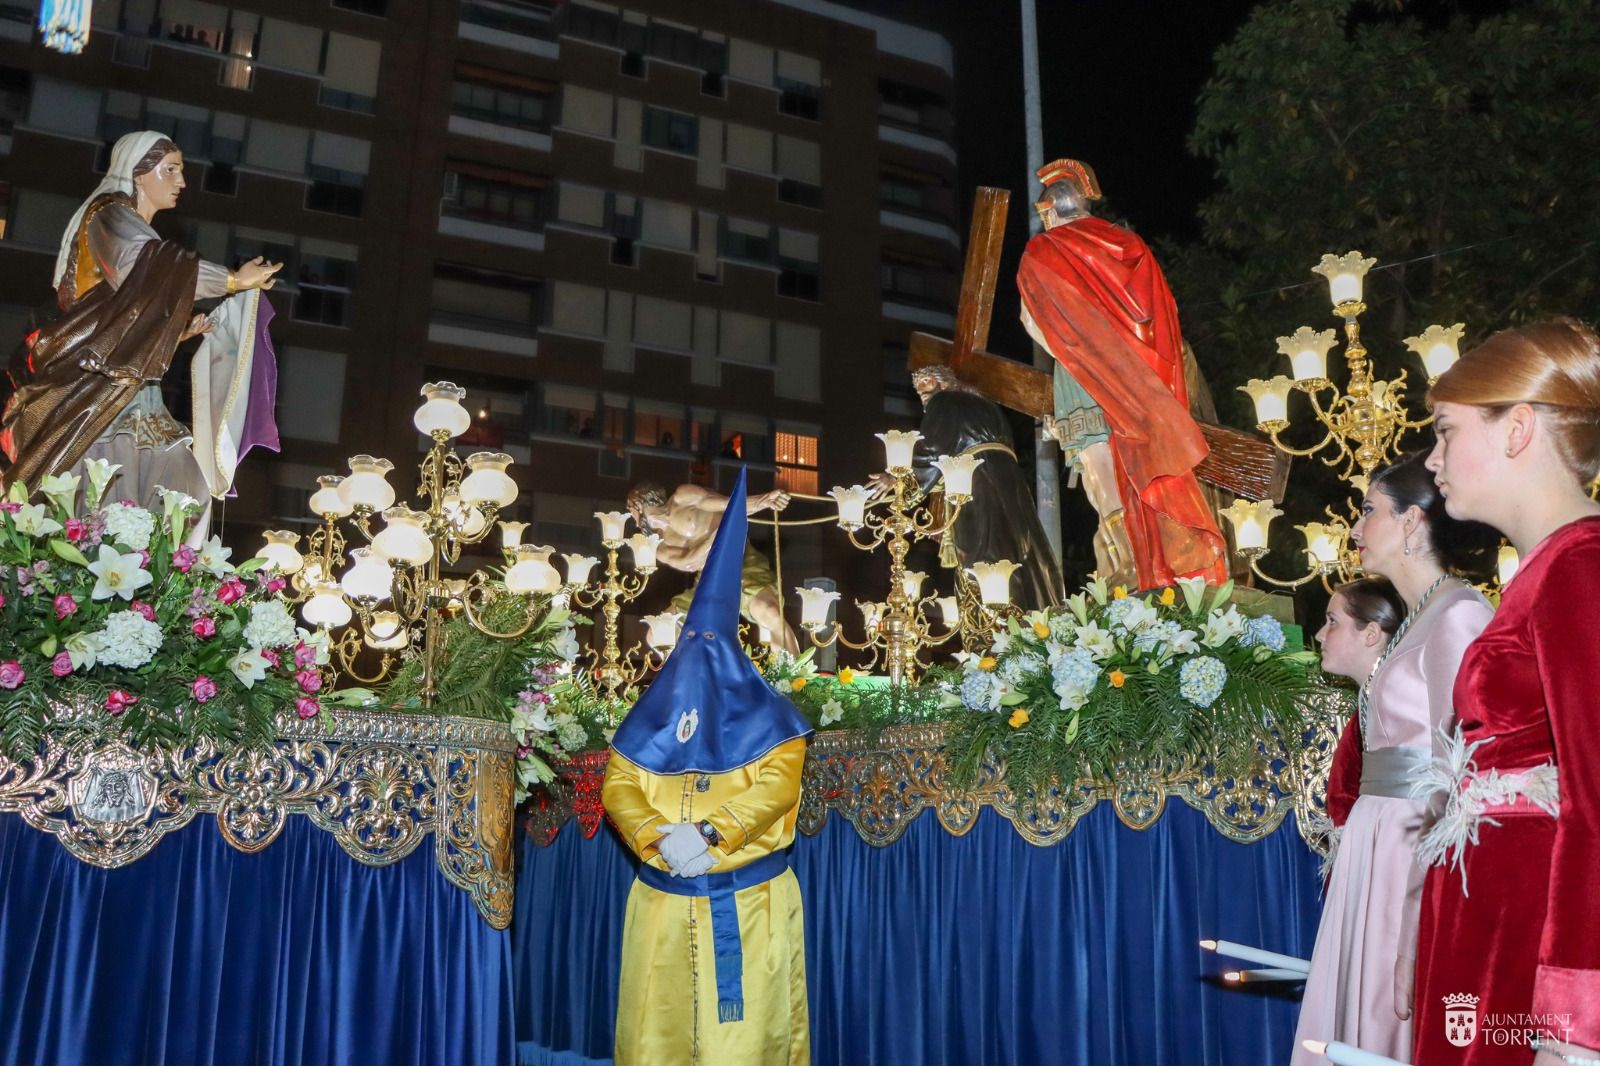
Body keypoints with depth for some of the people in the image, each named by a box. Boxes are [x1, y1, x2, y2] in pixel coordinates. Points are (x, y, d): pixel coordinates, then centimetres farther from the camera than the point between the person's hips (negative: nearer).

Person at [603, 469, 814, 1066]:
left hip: (750, 902, -2)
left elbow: (779, 781, -13)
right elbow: (619, 785, -1)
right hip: (664, 899, 3)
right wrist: (658, 837, -20)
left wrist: (709, 831, -25)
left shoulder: (763, 711, 0)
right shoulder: (655, 707, 6)